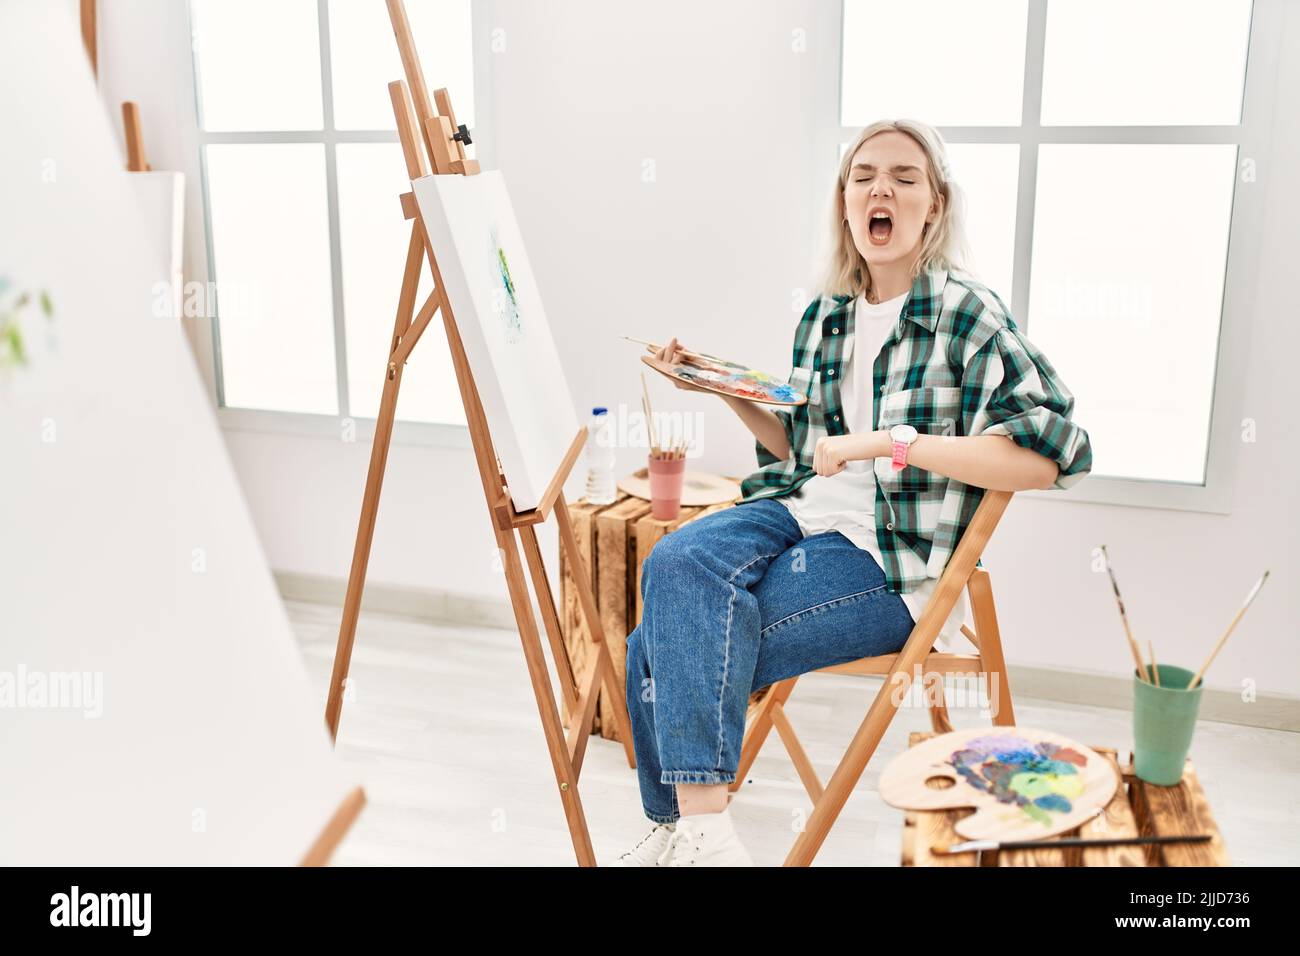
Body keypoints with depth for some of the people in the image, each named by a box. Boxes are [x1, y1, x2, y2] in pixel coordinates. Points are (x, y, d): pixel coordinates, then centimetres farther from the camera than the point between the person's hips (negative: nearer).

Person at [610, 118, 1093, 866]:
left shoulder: (967, 314, -7)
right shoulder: (825, 316, 13)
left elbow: (1056, 449, -20)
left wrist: (891, 442, -23)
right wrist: (728, 391, 7)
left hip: (894, 557, -6)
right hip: (803, 514, 6)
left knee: (665, 648, -23)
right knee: (673, 564, -25)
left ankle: (693, 829, -6)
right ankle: (693, 830, -15)